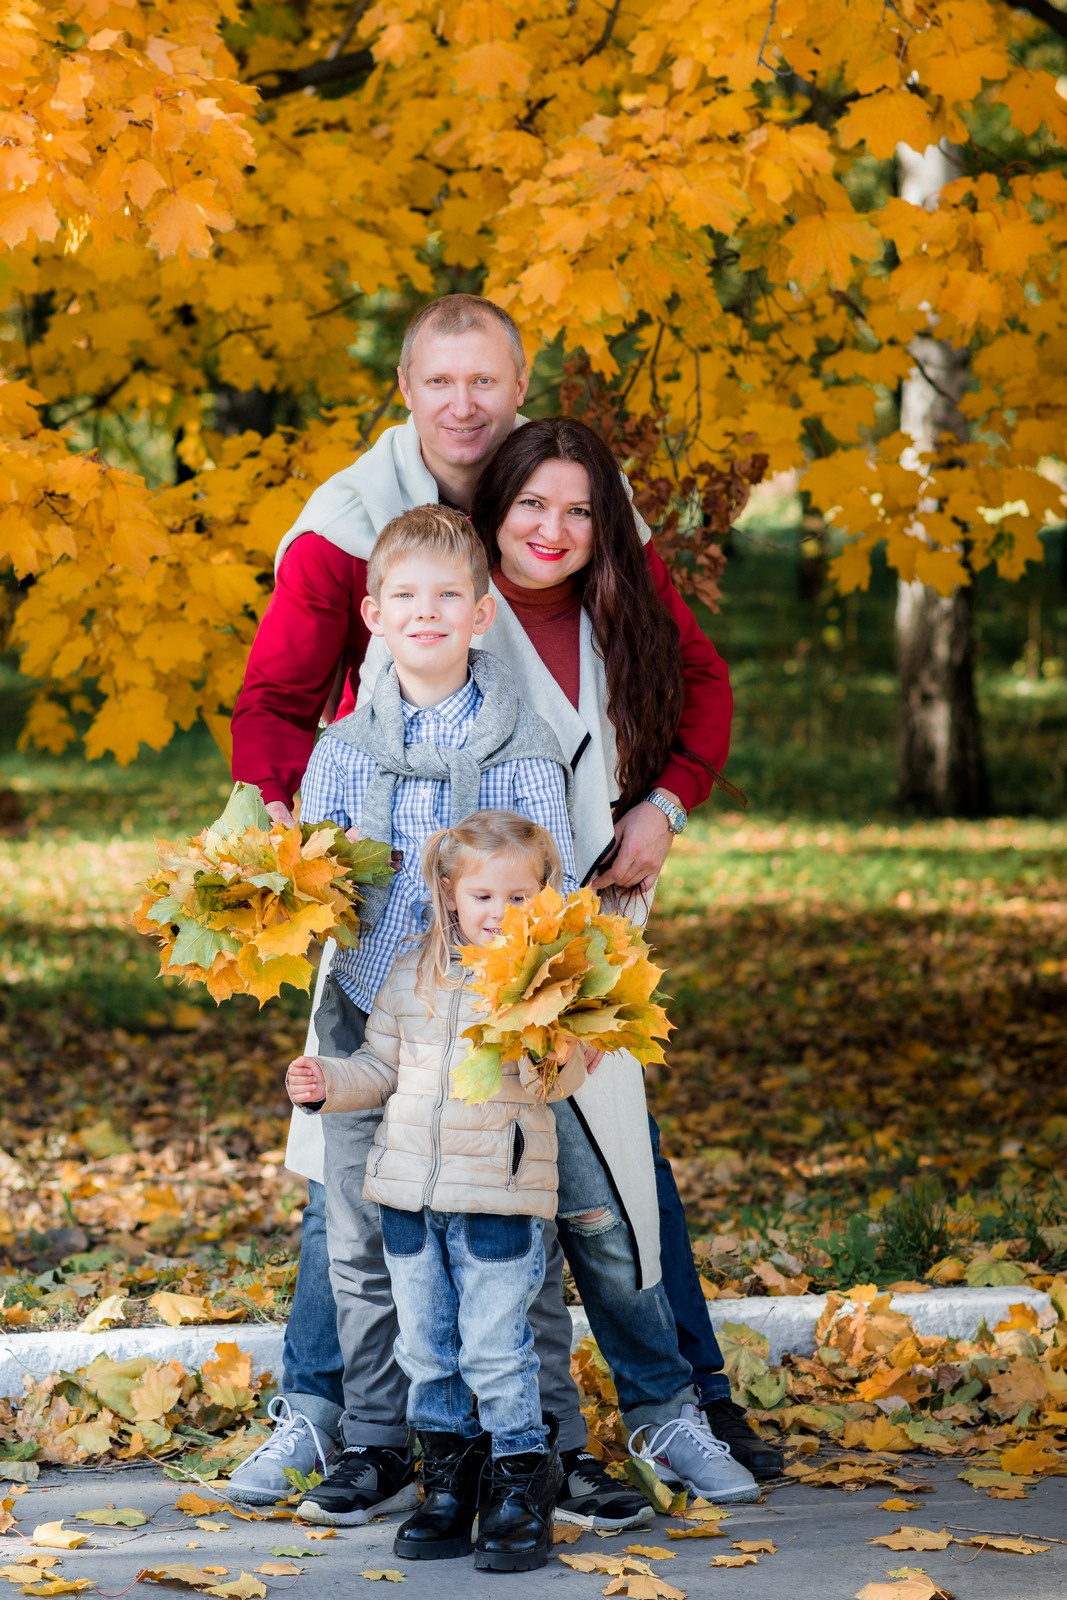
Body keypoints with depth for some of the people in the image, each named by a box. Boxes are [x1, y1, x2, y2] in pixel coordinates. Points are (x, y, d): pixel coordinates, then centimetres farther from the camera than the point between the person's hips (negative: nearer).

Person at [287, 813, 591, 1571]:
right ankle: (451, 1477, 24)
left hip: (500, 1197, -5)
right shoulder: (412, 974, 9)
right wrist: (329, 1083, 0)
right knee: (425, 1346, 11)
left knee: (495, 1347, -5)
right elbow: (381, 1066, 17)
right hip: (410, 1193, 5)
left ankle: (521, 1486, 8)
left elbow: (565, 1078, -15)